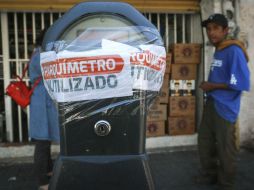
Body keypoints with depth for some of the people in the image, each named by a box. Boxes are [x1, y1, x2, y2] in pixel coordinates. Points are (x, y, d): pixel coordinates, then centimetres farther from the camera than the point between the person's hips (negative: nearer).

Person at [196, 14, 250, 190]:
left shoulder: (233, 51, -17)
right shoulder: (218, 51, 11)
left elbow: (242, 83, -24)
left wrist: (212, 86, -16)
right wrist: (209, 85, 7)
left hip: (225, 107, -9)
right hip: (211, 103, 9)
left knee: (225, 147, 5)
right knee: (205, 142, 19)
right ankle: (209, 175, 38)